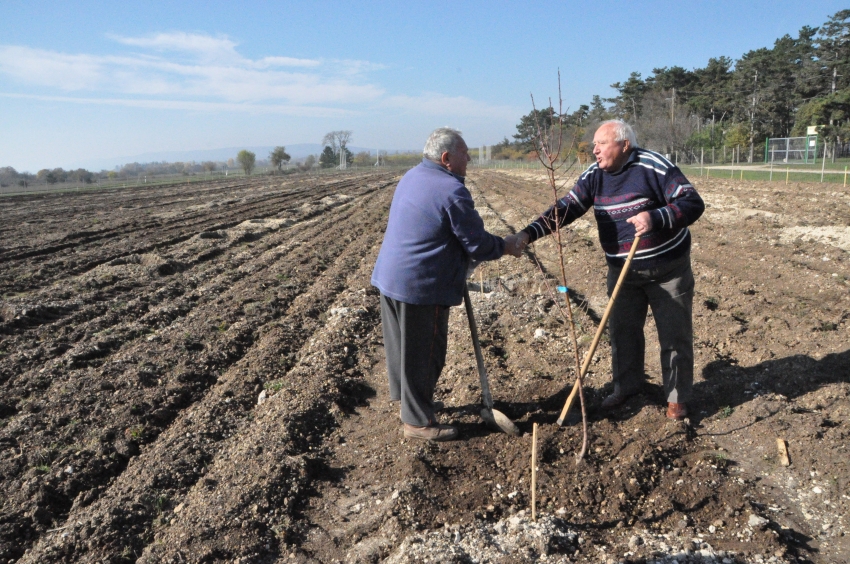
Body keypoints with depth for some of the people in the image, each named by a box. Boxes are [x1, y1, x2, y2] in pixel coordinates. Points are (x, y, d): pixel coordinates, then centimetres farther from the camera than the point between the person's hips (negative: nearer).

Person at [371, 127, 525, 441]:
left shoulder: (412, 177, 10)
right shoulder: (451, 191, -19)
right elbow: (478, 244, -16)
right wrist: (505, 247, 4)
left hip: (389, 276, 10)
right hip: (421, 286, -9)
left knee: (402, 343, 23)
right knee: (423, 353, 3)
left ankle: (403, 395, 41)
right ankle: (418, 421, 15)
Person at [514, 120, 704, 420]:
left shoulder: (654, 167, -18)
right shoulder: (594, 175, -2)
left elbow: (693, 203, -20)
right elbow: (565, 208, -9)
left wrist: (655, 218, -38)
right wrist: (529, 233, -24)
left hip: (668, 269, -4)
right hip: (622, 272, 5)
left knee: (675, 336, 6)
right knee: (622, 331, 14)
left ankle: (678, 397, 23)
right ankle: (626, 386, 33)